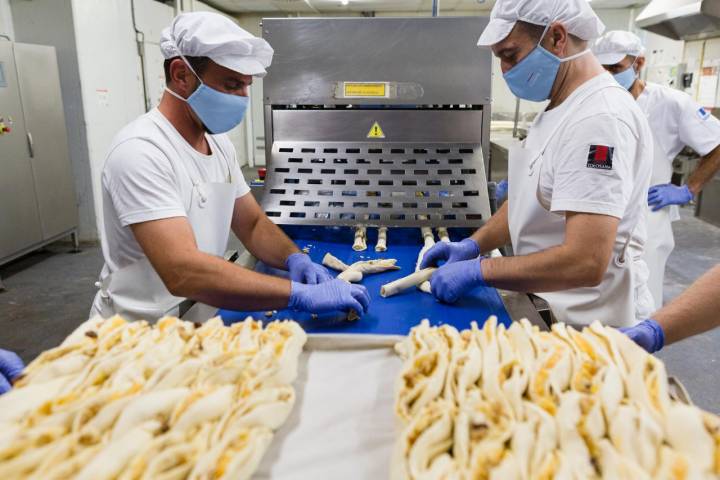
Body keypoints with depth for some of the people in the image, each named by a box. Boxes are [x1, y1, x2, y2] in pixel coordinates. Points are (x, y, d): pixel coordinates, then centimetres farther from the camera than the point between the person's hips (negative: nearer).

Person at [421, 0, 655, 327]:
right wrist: (472, 245, 1)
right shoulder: (559, 108, 6)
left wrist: (477, 270, -24)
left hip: (589, 328, -8)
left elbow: (586, 263, -31)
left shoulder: (600, 119, -24)